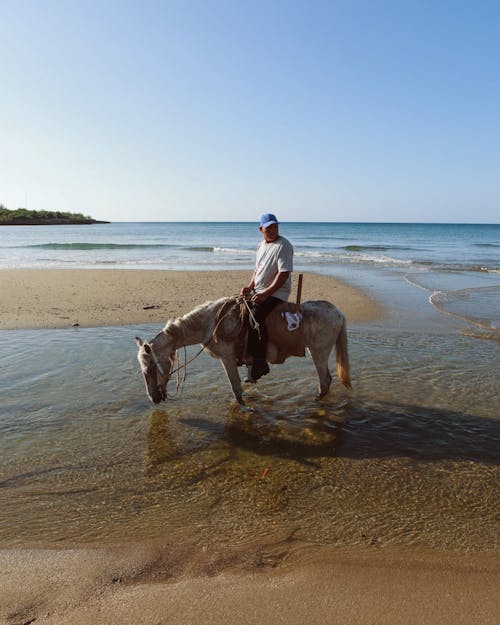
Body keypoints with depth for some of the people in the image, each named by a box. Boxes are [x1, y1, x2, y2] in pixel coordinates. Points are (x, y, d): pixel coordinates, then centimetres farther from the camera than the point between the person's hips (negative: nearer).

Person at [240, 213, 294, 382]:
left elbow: (284, 274, -19)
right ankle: (240, 351, 16)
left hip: (276, 294, -9)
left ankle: (259, 362, -21)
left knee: (255, 317, -28)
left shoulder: (284, 246, -11)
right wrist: (250, 287, 5)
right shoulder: (262, 245, 15)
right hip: (258, 292, 9)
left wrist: (265, 294, -24)